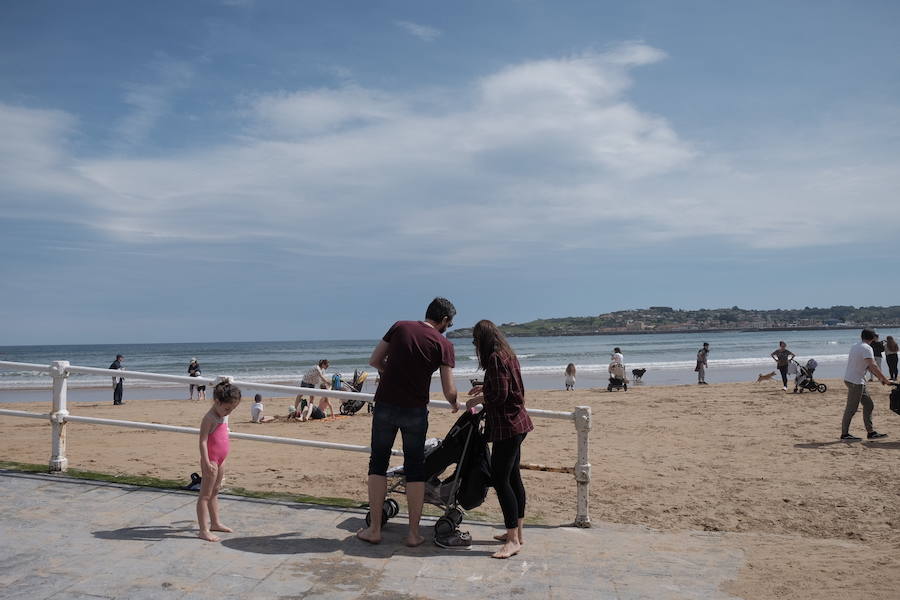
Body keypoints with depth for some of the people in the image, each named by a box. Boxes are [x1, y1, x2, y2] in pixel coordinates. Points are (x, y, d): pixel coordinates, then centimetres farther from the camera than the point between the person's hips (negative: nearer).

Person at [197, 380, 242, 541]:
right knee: (205, 495, -4)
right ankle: (204, 530, -2)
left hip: (219, 460, 9)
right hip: (211, 460, -9)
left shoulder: (224, 416, 10)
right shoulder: (209, 418, -18)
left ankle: (215, 523, 33)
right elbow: (203, 441, -21)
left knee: (214, 493, 20)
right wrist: (207, 463, -26)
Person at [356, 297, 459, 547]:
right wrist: (455, 405, 15)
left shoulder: (400, 327, 3)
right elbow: (449, 390, -6)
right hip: (415, 410, -1)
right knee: (415, 468, 10)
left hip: (385, 404, 2)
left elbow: (374, 360, 8)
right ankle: (413, 533, 14)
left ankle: (374, 529, 14)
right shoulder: (444, 344, -3)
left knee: (378, 463, 12)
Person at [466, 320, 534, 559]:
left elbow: (499, 395, -22)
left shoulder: (495, 358, -16)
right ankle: (516, 532, 25)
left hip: (507, 427, -10)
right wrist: (485, 388, 20)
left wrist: (476, 400, -7)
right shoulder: (507, 354, 13)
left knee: (500, 480, -7)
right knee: (513, 477, 16)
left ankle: (513, 541, -4)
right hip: (517, 424, 10)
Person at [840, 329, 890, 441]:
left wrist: (879, 377, 14)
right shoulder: (867, 348, -15)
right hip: (855, 381, -10)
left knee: (869, 405, 13)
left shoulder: (854, 346, 14)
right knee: (852, 408, -3)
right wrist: (885, 379, -18)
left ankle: (871, 432, 17)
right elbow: (873, 366, -24)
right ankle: (844, 434, 3)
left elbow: (868, 366, 17)